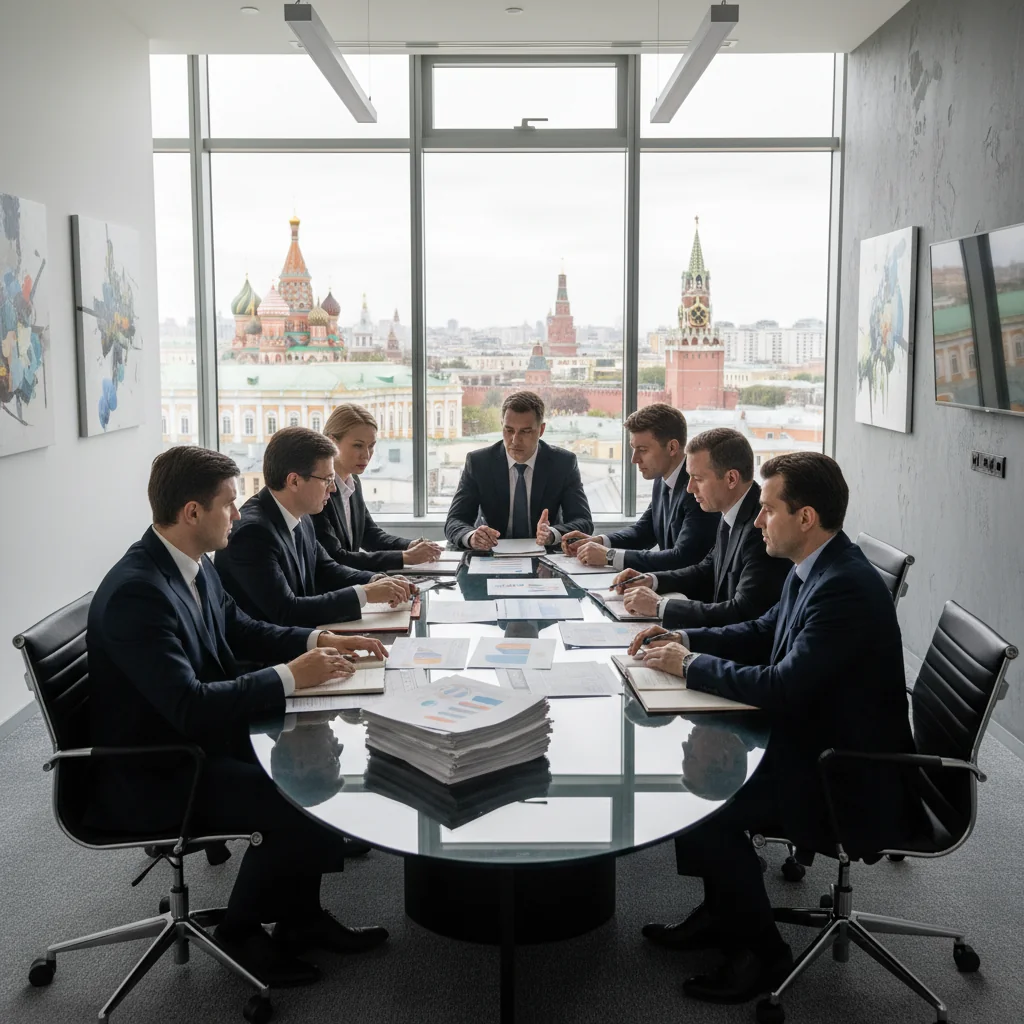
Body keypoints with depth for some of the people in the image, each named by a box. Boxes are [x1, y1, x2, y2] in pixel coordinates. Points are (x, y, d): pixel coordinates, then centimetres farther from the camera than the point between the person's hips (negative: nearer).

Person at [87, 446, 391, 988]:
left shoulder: (193, 566, 0)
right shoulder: (135, 592, -28)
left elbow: (241, 629, 15)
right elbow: (190, 705, -32)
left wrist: (315, 640, 0)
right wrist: (289, 676, -24)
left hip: (198, 739, 9)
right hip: (150, 777, -9)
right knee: (301, 805, -17)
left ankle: (299, 916, 18)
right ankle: (241, 933, 8)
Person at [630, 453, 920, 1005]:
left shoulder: (846, 588, -28)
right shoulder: (814, 569, 3)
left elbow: (782, 688, -29)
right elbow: (765, 633, 18)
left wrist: (690, 665, -16)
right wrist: (684, 638, 4)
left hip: (850, 776, -10)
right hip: (814, 736, 10)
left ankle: (761, 952, 4)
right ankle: (722, 912, 23)